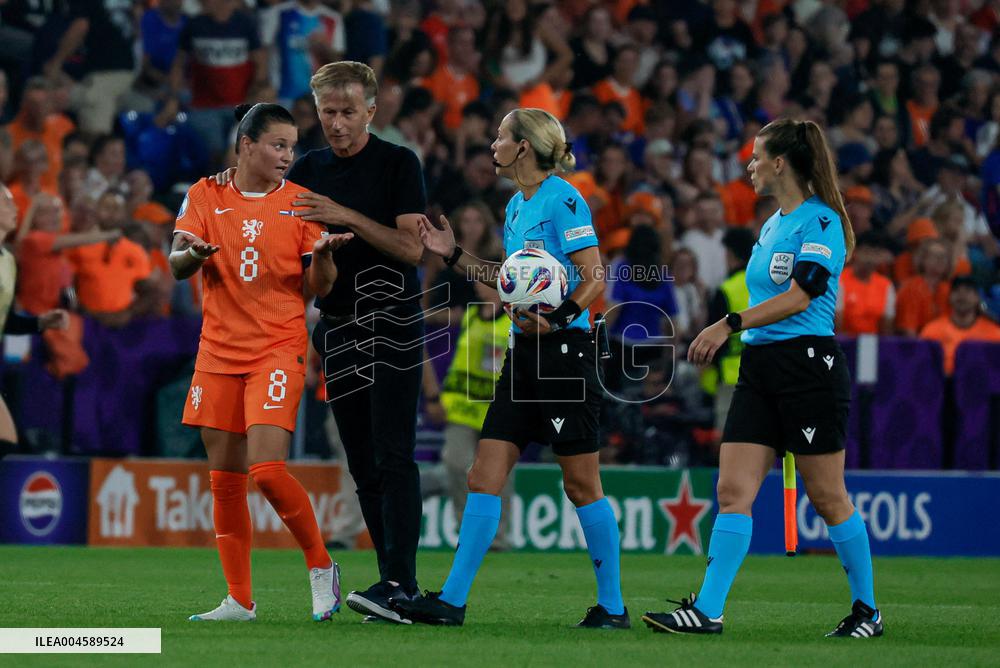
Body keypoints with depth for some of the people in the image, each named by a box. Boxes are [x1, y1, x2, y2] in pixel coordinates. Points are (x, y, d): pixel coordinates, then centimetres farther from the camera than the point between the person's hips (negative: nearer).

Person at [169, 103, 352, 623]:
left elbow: (319, 287, 1)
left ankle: (321, 566, 2)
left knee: (267, 470, -18)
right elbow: (175, 266, 1)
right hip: (219, 352, 3)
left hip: (278, 350, -3)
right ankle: (239, 601, 12)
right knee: (224, 481, 4)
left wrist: (324, 253, -21)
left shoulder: (302, 203, 2)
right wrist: (193, 254, -21)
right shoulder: (205, 195, 6)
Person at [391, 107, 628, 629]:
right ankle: (452, 601, 2)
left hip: (565, 351, -9)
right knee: (484, 477, 2)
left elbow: (595, 276, -13)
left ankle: (612, 606, 7)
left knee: (581, 484, -2)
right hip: (523, 352, 9)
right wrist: (454, 255, 19)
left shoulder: (561, 200, -10)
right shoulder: (517, 206, 15)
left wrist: (557, 318, -25)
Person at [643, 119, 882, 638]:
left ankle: (867, 610, 12)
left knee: (827, 497, -1)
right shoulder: (773, 224, 17)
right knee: (733, 491, -2)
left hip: (809, 362, -8)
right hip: (760, 367, 8)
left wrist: (729, 325, -22)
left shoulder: (820, 221, -10)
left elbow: (798, 297, -19)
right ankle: (707, 611, -7)